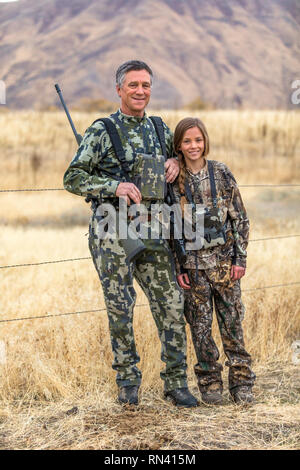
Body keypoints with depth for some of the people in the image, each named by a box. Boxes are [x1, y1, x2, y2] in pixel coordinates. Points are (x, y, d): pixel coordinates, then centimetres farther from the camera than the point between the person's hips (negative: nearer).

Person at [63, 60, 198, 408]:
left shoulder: (159, 129, 10)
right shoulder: (102, 131, -5)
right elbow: (72, 178, -8)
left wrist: (175, 162, 4)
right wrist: (114, 187, -21)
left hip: (152, 232, 4)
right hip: (113, 232, -4)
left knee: (171, 307, 2)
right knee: (120, 310, 3)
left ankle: (175, 382, 13)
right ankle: (128, 381, 19)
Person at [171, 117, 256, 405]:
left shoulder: (221, 173, 1)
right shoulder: (173, 180, -1)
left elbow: (239, 217, 3)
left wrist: (240, 258, -3)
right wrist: (177, 267, -3)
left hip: (224, 260, 0)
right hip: (192, 264, 0)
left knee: (231, 322, 2)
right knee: (200, 324, 4)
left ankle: (241, 382, 11)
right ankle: (209, 382, 15)